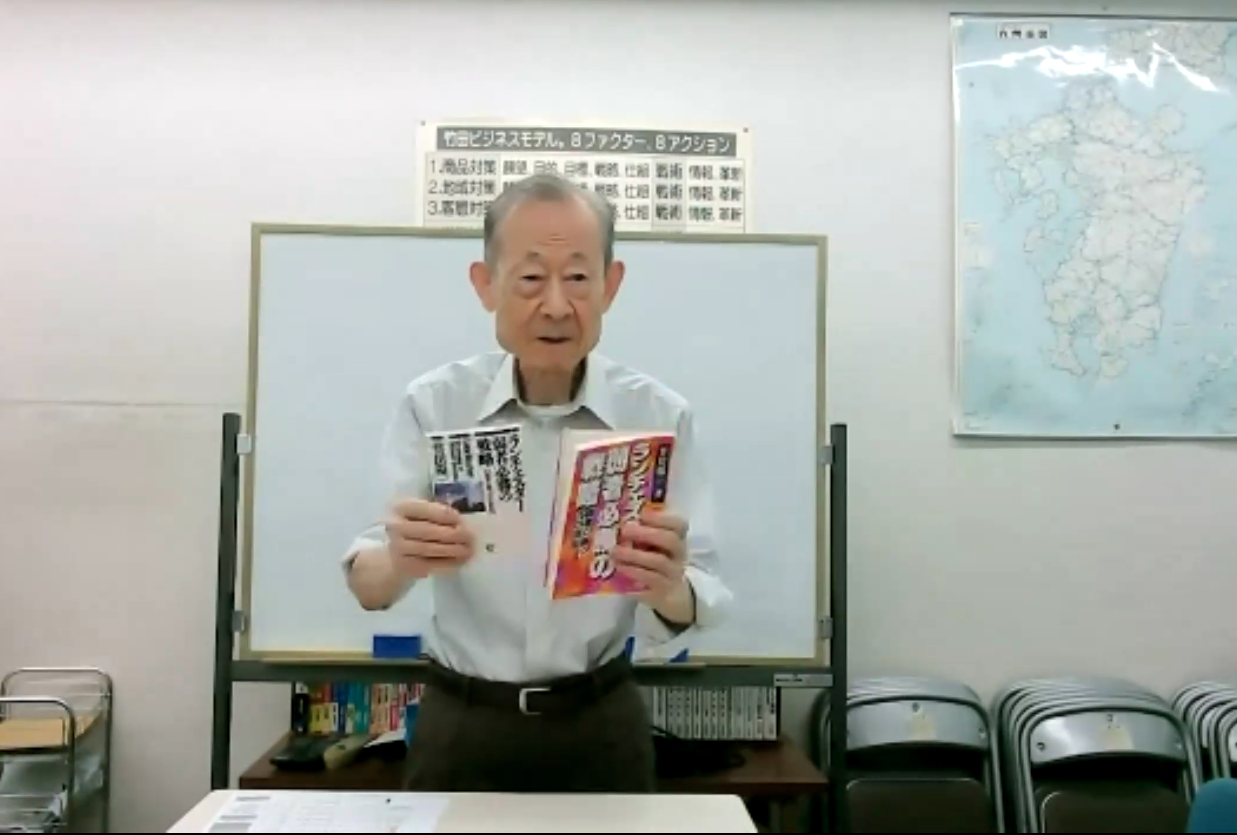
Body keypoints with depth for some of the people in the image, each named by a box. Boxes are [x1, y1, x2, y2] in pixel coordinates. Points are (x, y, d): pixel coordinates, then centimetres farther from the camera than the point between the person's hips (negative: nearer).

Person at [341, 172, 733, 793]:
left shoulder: (659, 415, -11)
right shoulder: (432, 404, -9)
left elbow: (689, 610, -14)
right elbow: (369, 586, -15)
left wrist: (667, 587, -37)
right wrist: (399, 562, -38)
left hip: (600, 729, 1)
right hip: (460, 727, 0)